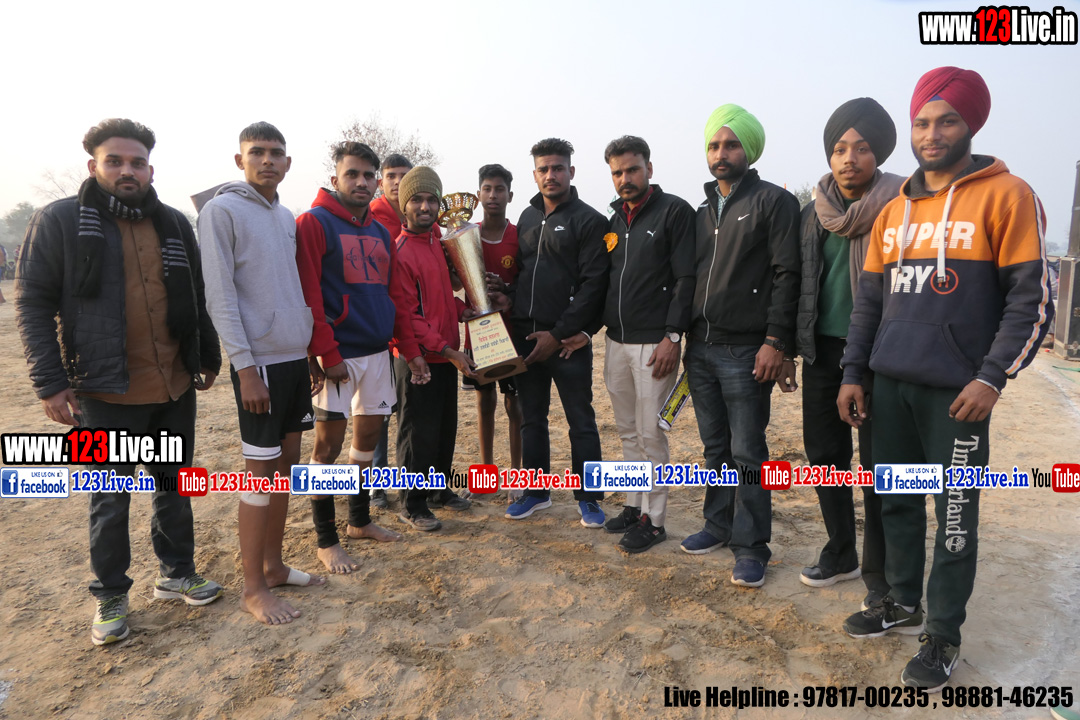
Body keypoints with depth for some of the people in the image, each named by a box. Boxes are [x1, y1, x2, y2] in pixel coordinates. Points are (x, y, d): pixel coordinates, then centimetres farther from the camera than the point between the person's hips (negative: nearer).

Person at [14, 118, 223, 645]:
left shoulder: (175, 224, 8)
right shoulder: (59, 221, -4)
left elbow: (196, 299, 15)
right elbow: (33, 306, -5)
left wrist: (209, 358, 15)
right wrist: (50, 383, -11)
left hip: (176, 388, 4)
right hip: (106, 394, -4)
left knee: (174, 487, 16)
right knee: (110, 502, 9)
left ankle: (176, 573, 34)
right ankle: (110, 597, 27)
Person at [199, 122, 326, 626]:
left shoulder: (287, 217, 15)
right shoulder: (222, 211, -7)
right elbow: (220, 296, -12)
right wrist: (245, 366, -17)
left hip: (295, 357, 7)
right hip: (260, 361, -7)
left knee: (287, 463, 12)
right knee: (261, 472, -2)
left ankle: (273, 565, 25)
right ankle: (254, 588, 10)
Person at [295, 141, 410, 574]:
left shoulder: (380, 232, 14)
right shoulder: (314, 223, -7)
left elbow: (393, 293, 16)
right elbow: (308, 296, -14)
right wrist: (327, 355, -18)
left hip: (378, 350, 7)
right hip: (338, 355, -7)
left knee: (369, 433, 15)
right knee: (329, 441, 0)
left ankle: (360, 521, 31)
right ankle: (326, 540, 13)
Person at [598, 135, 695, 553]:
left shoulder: (675, 212, -5)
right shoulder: (613, 220, 15)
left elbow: (685, 280, -11)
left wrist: (672, 336, -17)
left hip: (654, 343, -7)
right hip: (616, 342, 7)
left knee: (650, 434, -2)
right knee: (628, 432, 14)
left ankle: (653, 520, 11)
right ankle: (634, 506, 27)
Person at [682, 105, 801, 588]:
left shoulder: (774, 202, -4)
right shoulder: (703, 211, 16)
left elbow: (787, 276, -10)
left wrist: (776, 342, -17)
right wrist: (687, 338, 14)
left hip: (745, 352, -6)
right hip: (701, 349, 6)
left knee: (747, 453, 0)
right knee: (715, 448, 15)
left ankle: (751, 546, 11)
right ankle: (719, 525, 29)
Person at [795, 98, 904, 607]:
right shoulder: (815, 213, 7)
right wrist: (792, 347, 12)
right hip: (823, 351, 6)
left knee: (878, 465, 2)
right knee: (824, 455, 12)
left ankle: (881, 574, 18)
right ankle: (840, 553, 31)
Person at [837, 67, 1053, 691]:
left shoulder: (1006, 196, -4)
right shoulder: (894, 212, 12)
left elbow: (1033, 300, -7)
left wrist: (992, 379, -14)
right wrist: (854, 373, 10)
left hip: (956, 392, -5)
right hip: (889, 386, 5)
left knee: (955, 514, 3)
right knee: (898, 503, 13)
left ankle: (944, 634, 18)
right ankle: (904, 603, 31)